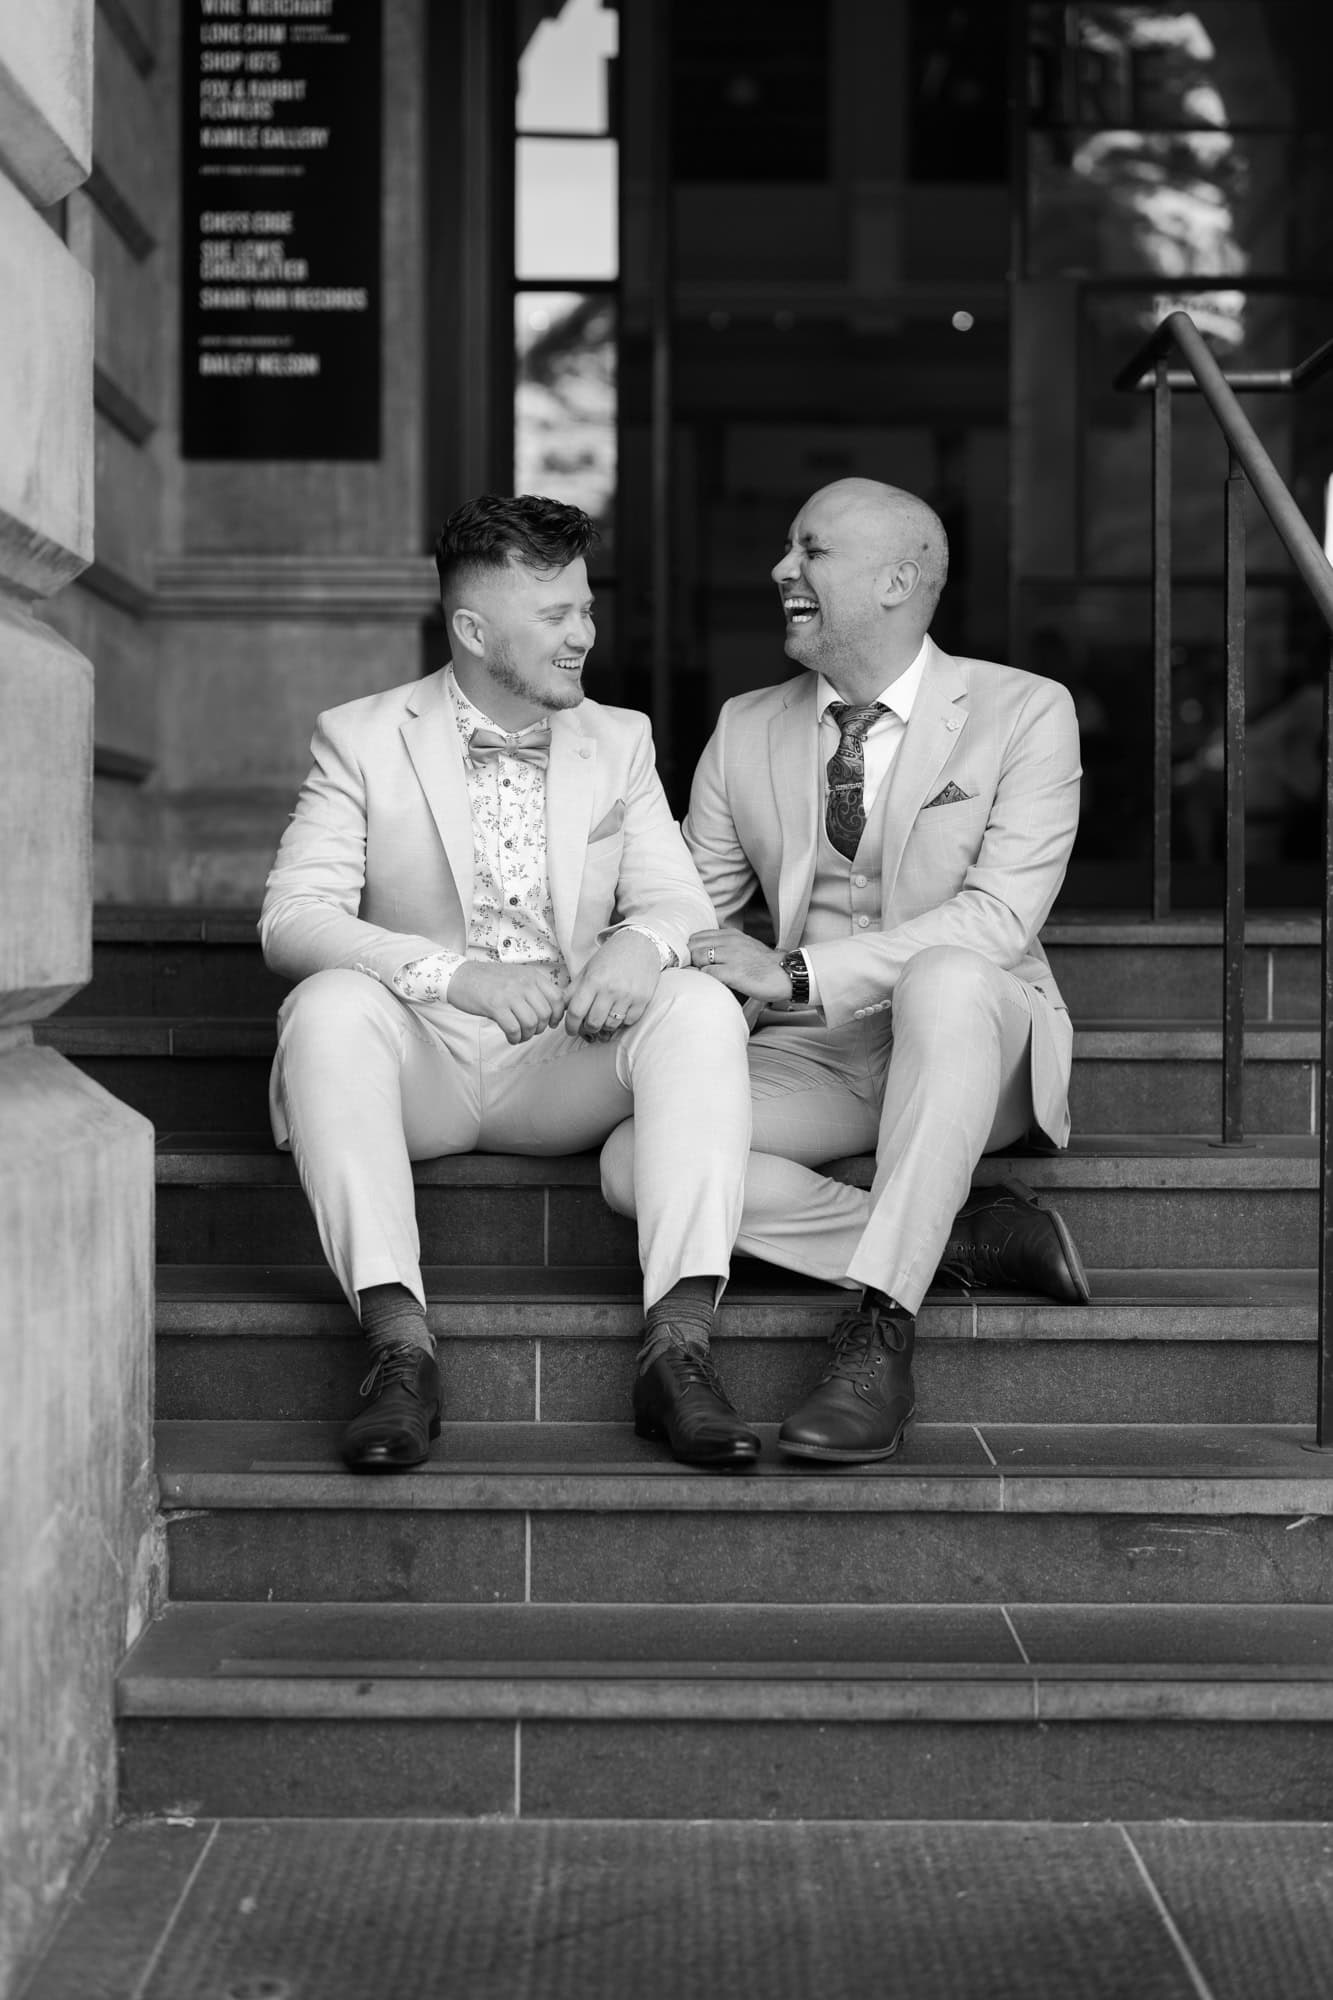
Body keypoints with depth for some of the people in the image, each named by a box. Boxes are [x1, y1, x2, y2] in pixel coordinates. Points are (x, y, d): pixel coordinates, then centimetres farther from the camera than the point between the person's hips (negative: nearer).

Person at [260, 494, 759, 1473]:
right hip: (418, 1060, -2)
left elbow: (683, 902, 5)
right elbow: (293, 919, -9)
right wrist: (457, 975, -25)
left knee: (704, 1005, -25)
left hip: (566, 1064, 2)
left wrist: (643, 943, -22)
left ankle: (680, 1342, -36)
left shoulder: (620, 741, 13)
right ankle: (401, 1343, -40)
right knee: (332, 1005, -33)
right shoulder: (360, 739, 3)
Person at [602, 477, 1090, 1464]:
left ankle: (881, 1330, -37)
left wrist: (797, 973, -24)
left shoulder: (1025, 713, -4)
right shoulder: (747, 729, 10)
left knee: (944, 978, -40)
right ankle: (969, 1239, -20)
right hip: (811, 1061, 4)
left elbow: (1000, 917, -16)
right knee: (636, 1162, -24)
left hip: (977, 1049, -4)